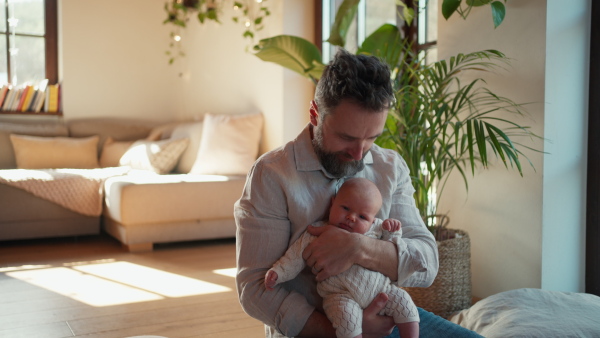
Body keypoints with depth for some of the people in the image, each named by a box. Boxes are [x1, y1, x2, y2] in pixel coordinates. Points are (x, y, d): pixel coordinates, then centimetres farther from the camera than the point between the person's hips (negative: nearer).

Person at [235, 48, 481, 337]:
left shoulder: (392, 167, 3)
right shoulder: (270, 174, -9)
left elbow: (427, 265, -3)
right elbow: (254, 287, -11)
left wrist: (359, 248, -22)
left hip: (383, 314, 4)